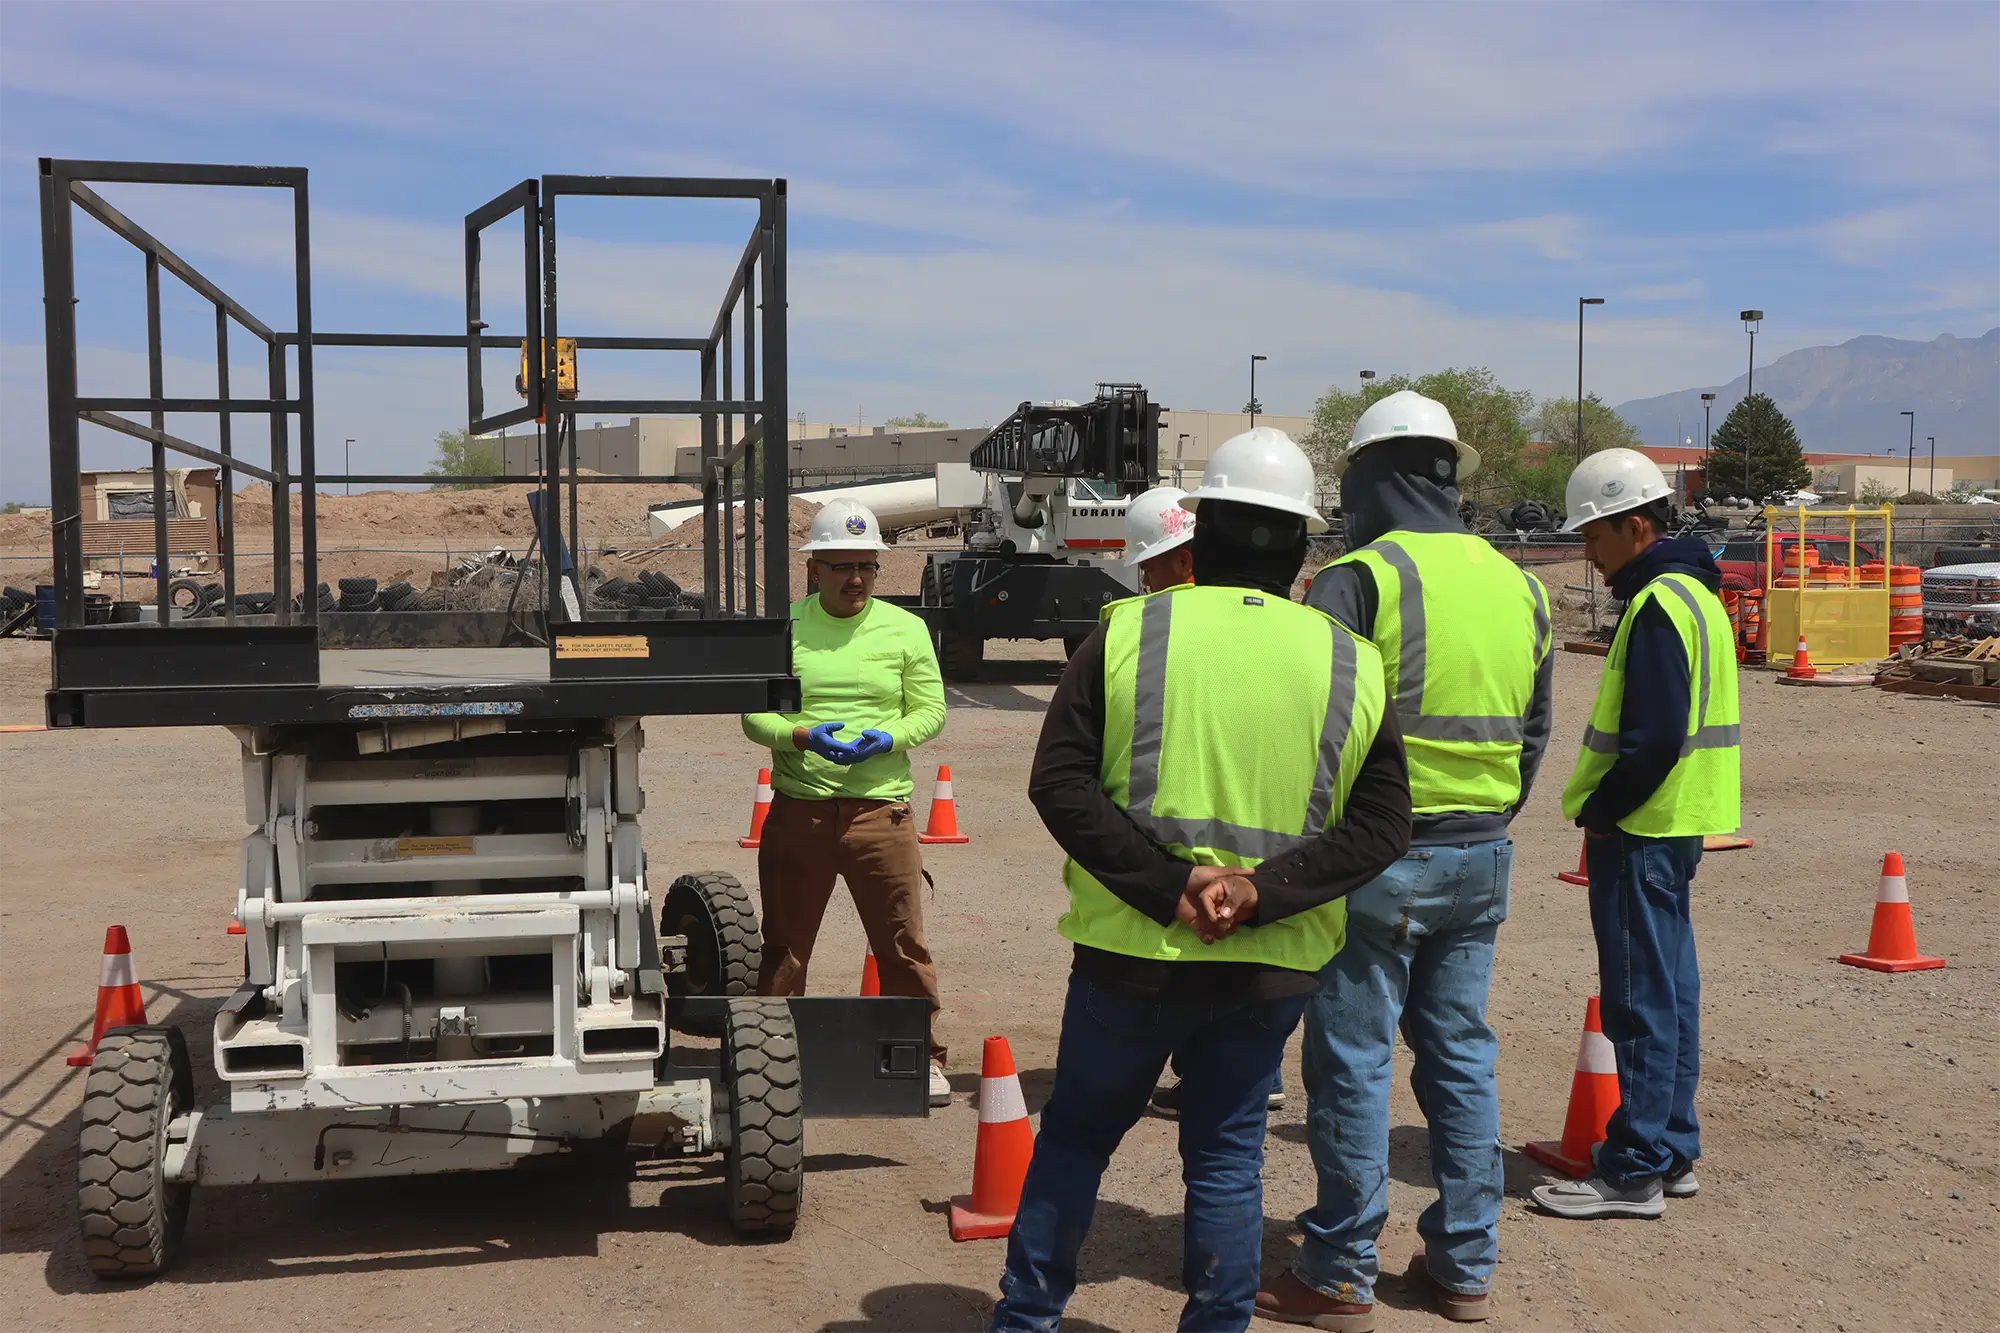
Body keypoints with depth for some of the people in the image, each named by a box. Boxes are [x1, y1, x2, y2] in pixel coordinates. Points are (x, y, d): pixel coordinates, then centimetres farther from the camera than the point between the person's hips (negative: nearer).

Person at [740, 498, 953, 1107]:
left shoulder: (904, 629, 7)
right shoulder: (782, 627, 6)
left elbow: (931, 709, 7)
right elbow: (754, 712, 4)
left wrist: (889, 738, -13)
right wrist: (802, 736, -16)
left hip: (881, 809, -1)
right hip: (797, 809, 1)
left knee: (903, 942, 0)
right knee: (784, 944, 9)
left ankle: (925, 1058, 15)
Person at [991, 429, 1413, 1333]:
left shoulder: (1128, 633, -7)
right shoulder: (1350, 665, -1)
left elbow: (1058, 781, -12)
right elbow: (1382, 824, -5)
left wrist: (1165, 885, -16)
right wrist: (1263, 890, -15)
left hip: (1131, 952, -1)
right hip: (1271, 965, 1)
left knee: (1076, 1133, 18)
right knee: (1227, 1155, 15)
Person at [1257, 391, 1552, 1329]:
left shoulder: (1358, 580, -13)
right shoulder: (1518, 586, 10)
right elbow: (1534, 732, 16)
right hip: (1482, 857, 7)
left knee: (1352, 1061, 2)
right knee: (1460, 1053, 15)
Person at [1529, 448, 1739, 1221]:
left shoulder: (1657, 605, -18)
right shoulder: (1691, 593, 15)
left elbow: (1656, 737, -24)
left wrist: (1599, 811, -13)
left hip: (1643, 831, -10)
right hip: (1673, 825, 10)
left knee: (1641, 1001, -4)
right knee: (1669, 990, 15)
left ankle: (1634, 1173, 3)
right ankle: (1672, 1154, 24)